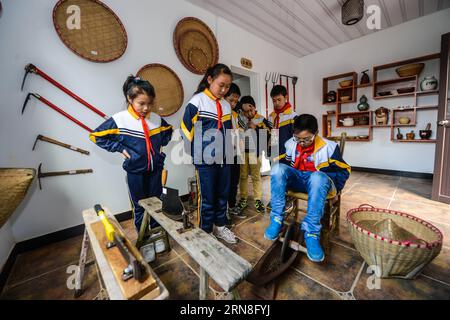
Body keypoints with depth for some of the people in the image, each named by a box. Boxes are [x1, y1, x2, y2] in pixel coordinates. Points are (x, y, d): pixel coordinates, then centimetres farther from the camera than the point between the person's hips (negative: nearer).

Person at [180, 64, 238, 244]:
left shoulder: (226, 105, 11)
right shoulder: (197, 101, -7)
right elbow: (186, 129, -8)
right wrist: (196, 154, -4)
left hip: (223, 159, 6)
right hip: (205, 161, -6)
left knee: (223, 195, 15)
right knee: (207, 198, 5)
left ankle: (220, 227, 35)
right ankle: (206, 232, 25)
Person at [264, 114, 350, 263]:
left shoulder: (329, 146, -4)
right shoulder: (290, 144, 4)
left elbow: (343, 172, 0)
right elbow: (282, 163, 15)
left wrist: (330, 186, -16)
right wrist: (285, 176, -4)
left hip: (319, 181, -2)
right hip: (297, 178, 3)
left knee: (318, 176, -40)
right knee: (278, 168, -28)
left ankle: (311, 233, -34)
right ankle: (277, 219, -28)